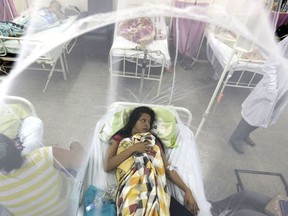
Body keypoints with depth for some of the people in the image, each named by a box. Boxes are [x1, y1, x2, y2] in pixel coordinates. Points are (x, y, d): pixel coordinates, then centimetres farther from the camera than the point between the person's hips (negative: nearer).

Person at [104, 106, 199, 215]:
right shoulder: (119, 138, 15)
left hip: (157, 190, 4)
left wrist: (187, 190, 4)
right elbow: (107, 166, 2)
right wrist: (133, 148, -5)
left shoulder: (154, 141, 24)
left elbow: (168, 168, 15)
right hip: (131, 190, -3)